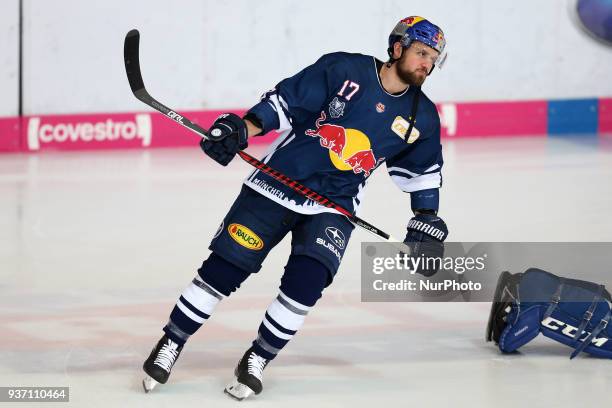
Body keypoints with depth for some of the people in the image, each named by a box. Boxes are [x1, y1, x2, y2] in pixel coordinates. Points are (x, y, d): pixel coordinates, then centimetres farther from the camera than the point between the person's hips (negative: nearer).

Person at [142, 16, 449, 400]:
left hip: (334, 206, 2)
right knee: (222, 268, -4)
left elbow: (424, 172, 17)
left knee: (306, 281, -20)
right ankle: (171, 344, 14)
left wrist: (428, 223, 12)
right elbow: (285, 101, -7)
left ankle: (257, 360, -1)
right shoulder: (344, 70, -8)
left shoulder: (422, 117, 3)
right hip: (277, 186, -2)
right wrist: (240, 129, -17)